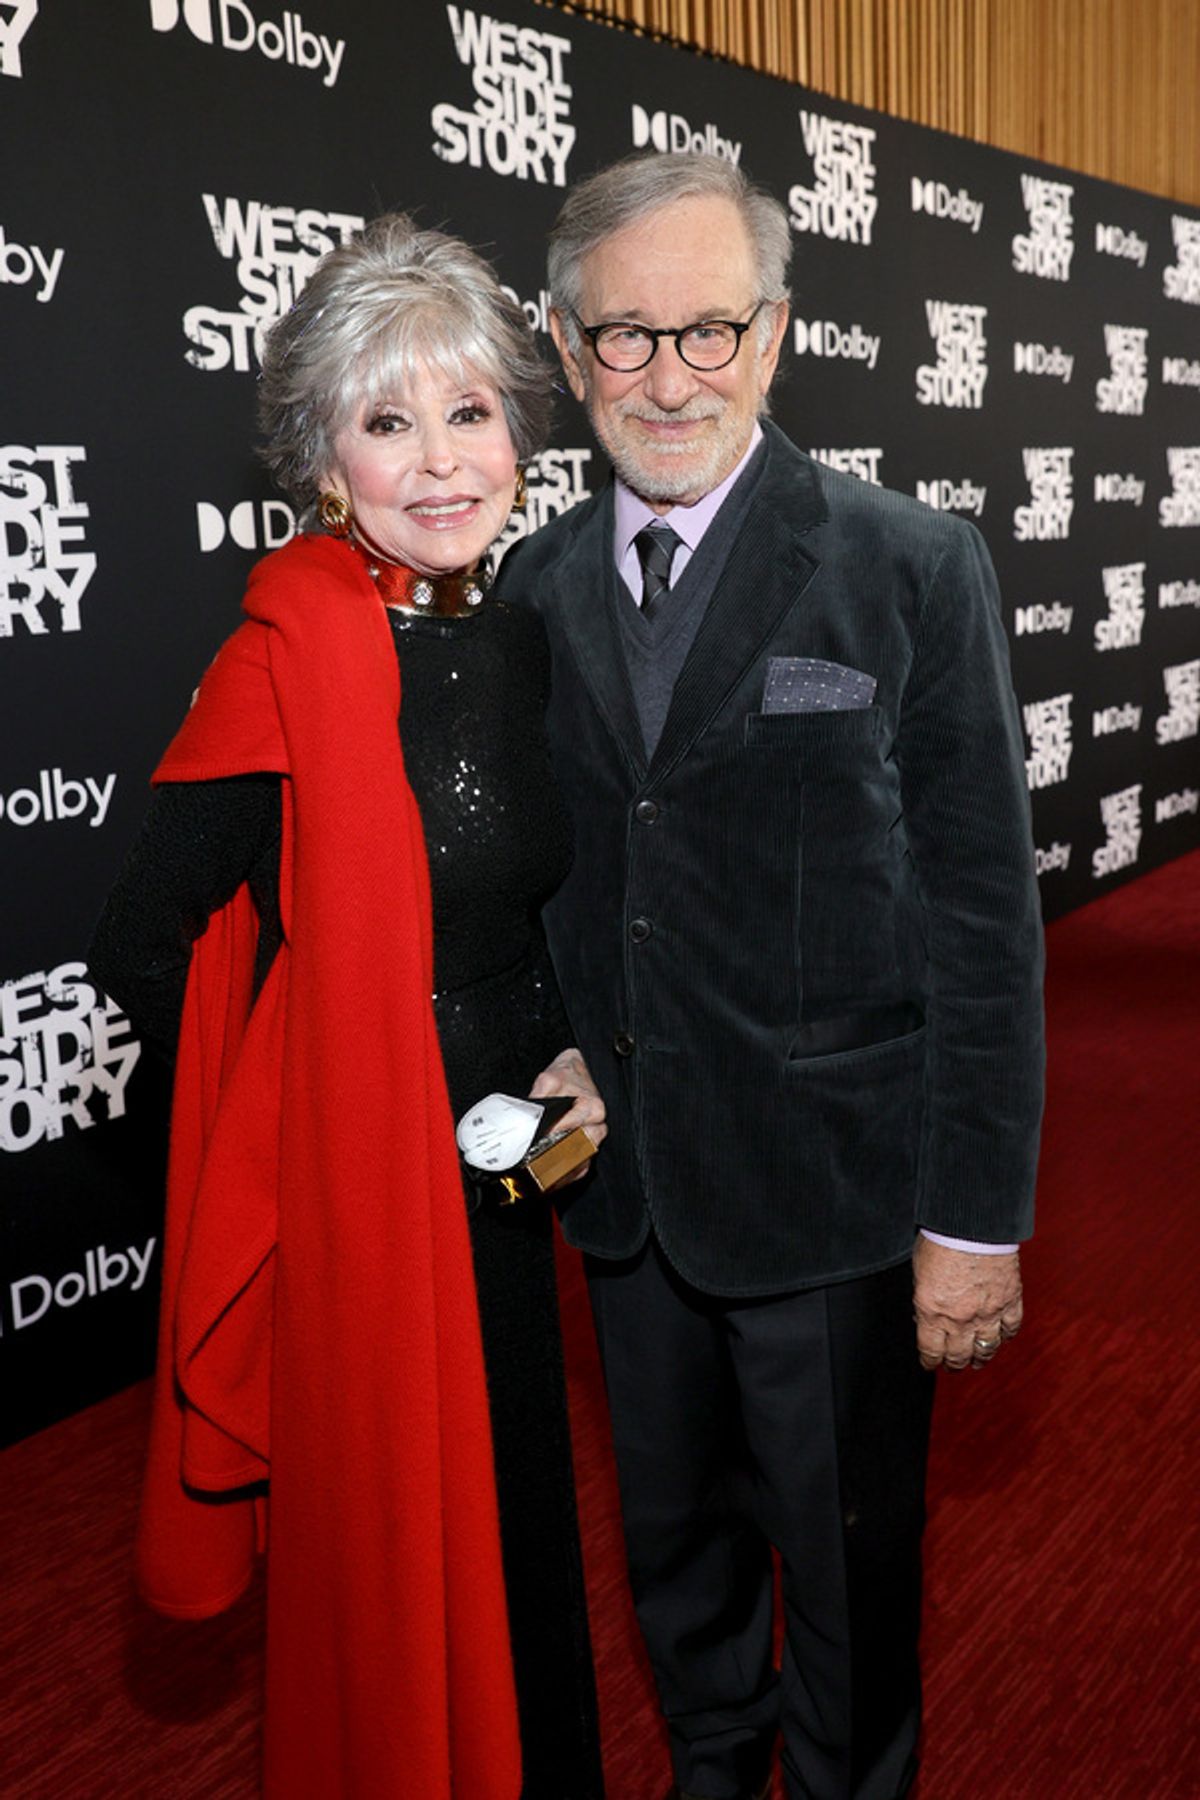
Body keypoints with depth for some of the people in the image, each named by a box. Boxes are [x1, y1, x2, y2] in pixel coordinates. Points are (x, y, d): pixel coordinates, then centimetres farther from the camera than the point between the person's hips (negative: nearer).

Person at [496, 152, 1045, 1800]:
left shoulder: (916, 570, -10)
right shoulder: (537, 588, 3)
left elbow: (983, 913, -11)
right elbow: (544, 884, 8)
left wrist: (978, 1217, -12)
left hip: (835, 1187, -4)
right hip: (625, 1177, 4)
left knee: (851, 1563, 15)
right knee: (674, 1536, 23)